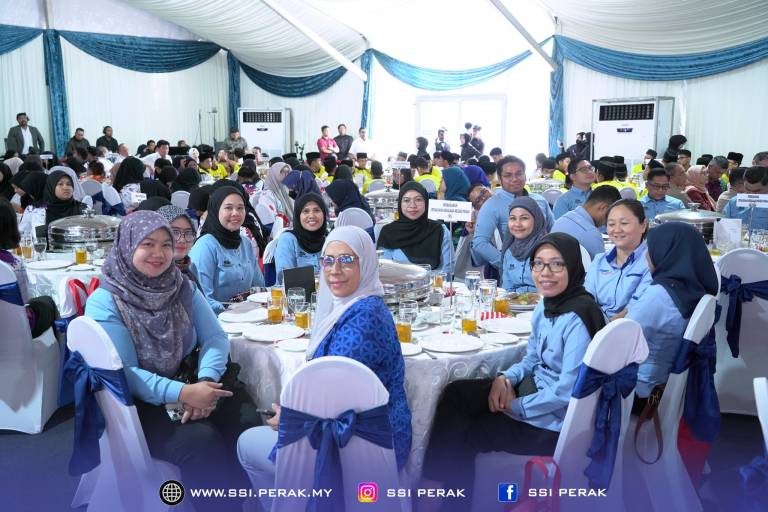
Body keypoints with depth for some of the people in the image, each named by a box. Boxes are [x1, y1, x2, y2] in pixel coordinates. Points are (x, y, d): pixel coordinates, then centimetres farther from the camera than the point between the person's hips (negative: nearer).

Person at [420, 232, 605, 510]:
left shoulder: (578, 318, -25)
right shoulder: (546, 305, 3)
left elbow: (567, 392, -26)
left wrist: (515, 407, -16)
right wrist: (506, 378, -7)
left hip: (558, 418, -8)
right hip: (535, 386, 8)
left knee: (464, 434, -4)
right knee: (454, 394, -5)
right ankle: (436, 480, 1)